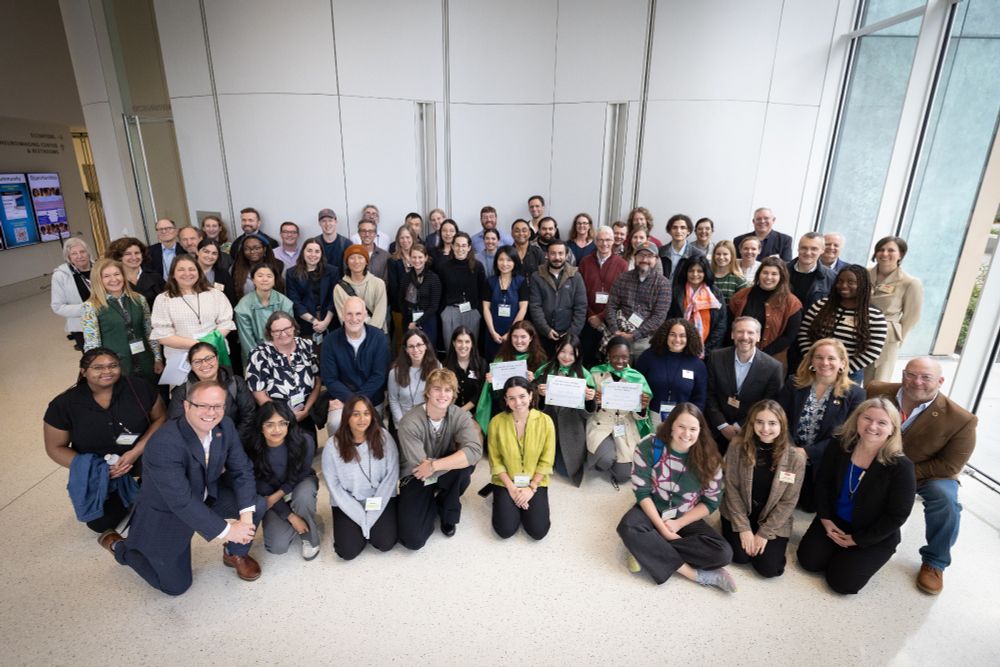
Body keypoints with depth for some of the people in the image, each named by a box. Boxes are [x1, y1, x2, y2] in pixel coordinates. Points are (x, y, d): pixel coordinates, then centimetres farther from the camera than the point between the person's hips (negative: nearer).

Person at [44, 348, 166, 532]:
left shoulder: (138, 387, -15)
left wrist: (136, 451, -22)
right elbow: (55, 448, -5)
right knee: (100, 523, -3)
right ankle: (121, 495, 28)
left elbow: (160, 418, -8)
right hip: (98, 472, 1)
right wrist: (96, 469, -18)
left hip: (142, 457, 0)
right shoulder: (64, 404, -13)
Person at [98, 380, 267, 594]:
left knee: (257, 504, -14)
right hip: (166, 513, -5)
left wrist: (246, 515, -24)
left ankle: (235, 554, 16)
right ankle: (119, 546, 29)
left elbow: (242, 470, -11)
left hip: (207, 496, 5)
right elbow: (182, 502, -34)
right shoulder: (164, 444, -35)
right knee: (176, 586, 9)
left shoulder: (224, 426, -16)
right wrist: (226, 530, -30)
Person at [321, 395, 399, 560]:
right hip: (347, 503, 0)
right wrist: (361, 517, -14)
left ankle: (372, 523, 20)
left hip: (380, 498, 0)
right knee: (348, 551, -11)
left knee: (385, 543, -12)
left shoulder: (383, 437, -13)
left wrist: (372, 513, -14)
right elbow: (334, 485, -10)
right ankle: (363, 526, 20)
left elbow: (392, 475, -10)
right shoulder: (333, 445, -15)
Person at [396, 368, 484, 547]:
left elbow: (474, 452, -32)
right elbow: (418, 467, -27)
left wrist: (435, 465, -36)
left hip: (445, 476, 2)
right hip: (417, 478, -2)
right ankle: (432, 503, 16)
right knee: (413, 539, -19)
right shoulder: (409, 422, -25)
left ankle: (447, 510, -1)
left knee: (467, 463, -31)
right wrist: (457, 459, -22)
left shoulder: (460, 416, -16)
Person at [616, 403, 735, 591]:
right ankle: (696, 574, -24)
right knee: (628, 528, -34)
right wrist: (663, 529, -21)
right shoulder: (649, 446, -17)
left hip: (687, 518, 2)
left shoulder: (709, 458, -11)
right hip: (652, 511, -2)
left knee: (723, 553, -23)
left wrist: (678, 523, -15)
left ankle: (647, 551, -18)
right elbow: (642, 493, -15)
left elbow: (712, 502, -6)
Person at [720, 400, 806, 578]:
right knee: (740, 557, -13)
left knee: (769, 568, -10)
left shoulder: (795, 457, -16)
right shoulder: (737, 447, -16)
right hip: (739, 513, 0)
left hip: (774, 520, 0)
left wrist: (764, 532, -11)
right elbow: (732, 489, -10)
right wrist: (743, 527, -13)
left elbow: (788, 501, -10)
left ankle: (762, 536, 21)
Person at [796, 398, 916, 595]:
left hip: (875, 536, -3)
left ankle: (860, 556, 19)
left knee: (842, 582, -11)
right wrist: (825, 518, -7)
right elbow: (822, 482, 1)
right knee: (808, 560, -8)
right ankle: (838, 548, 21)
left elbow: (896, 516, -17)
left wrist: (857, 540, -13)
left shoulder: (901, 467, -24)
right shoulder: (839, 445, -12)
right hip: (834, 520, 3)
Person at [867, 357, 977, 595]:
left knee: (945, 499, -30)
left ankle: (934, 563, -6)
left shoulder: (961, 420, -21)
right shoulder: (876, 392, -15)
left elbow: (950, 466, -15)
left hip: (928, 474, -2)